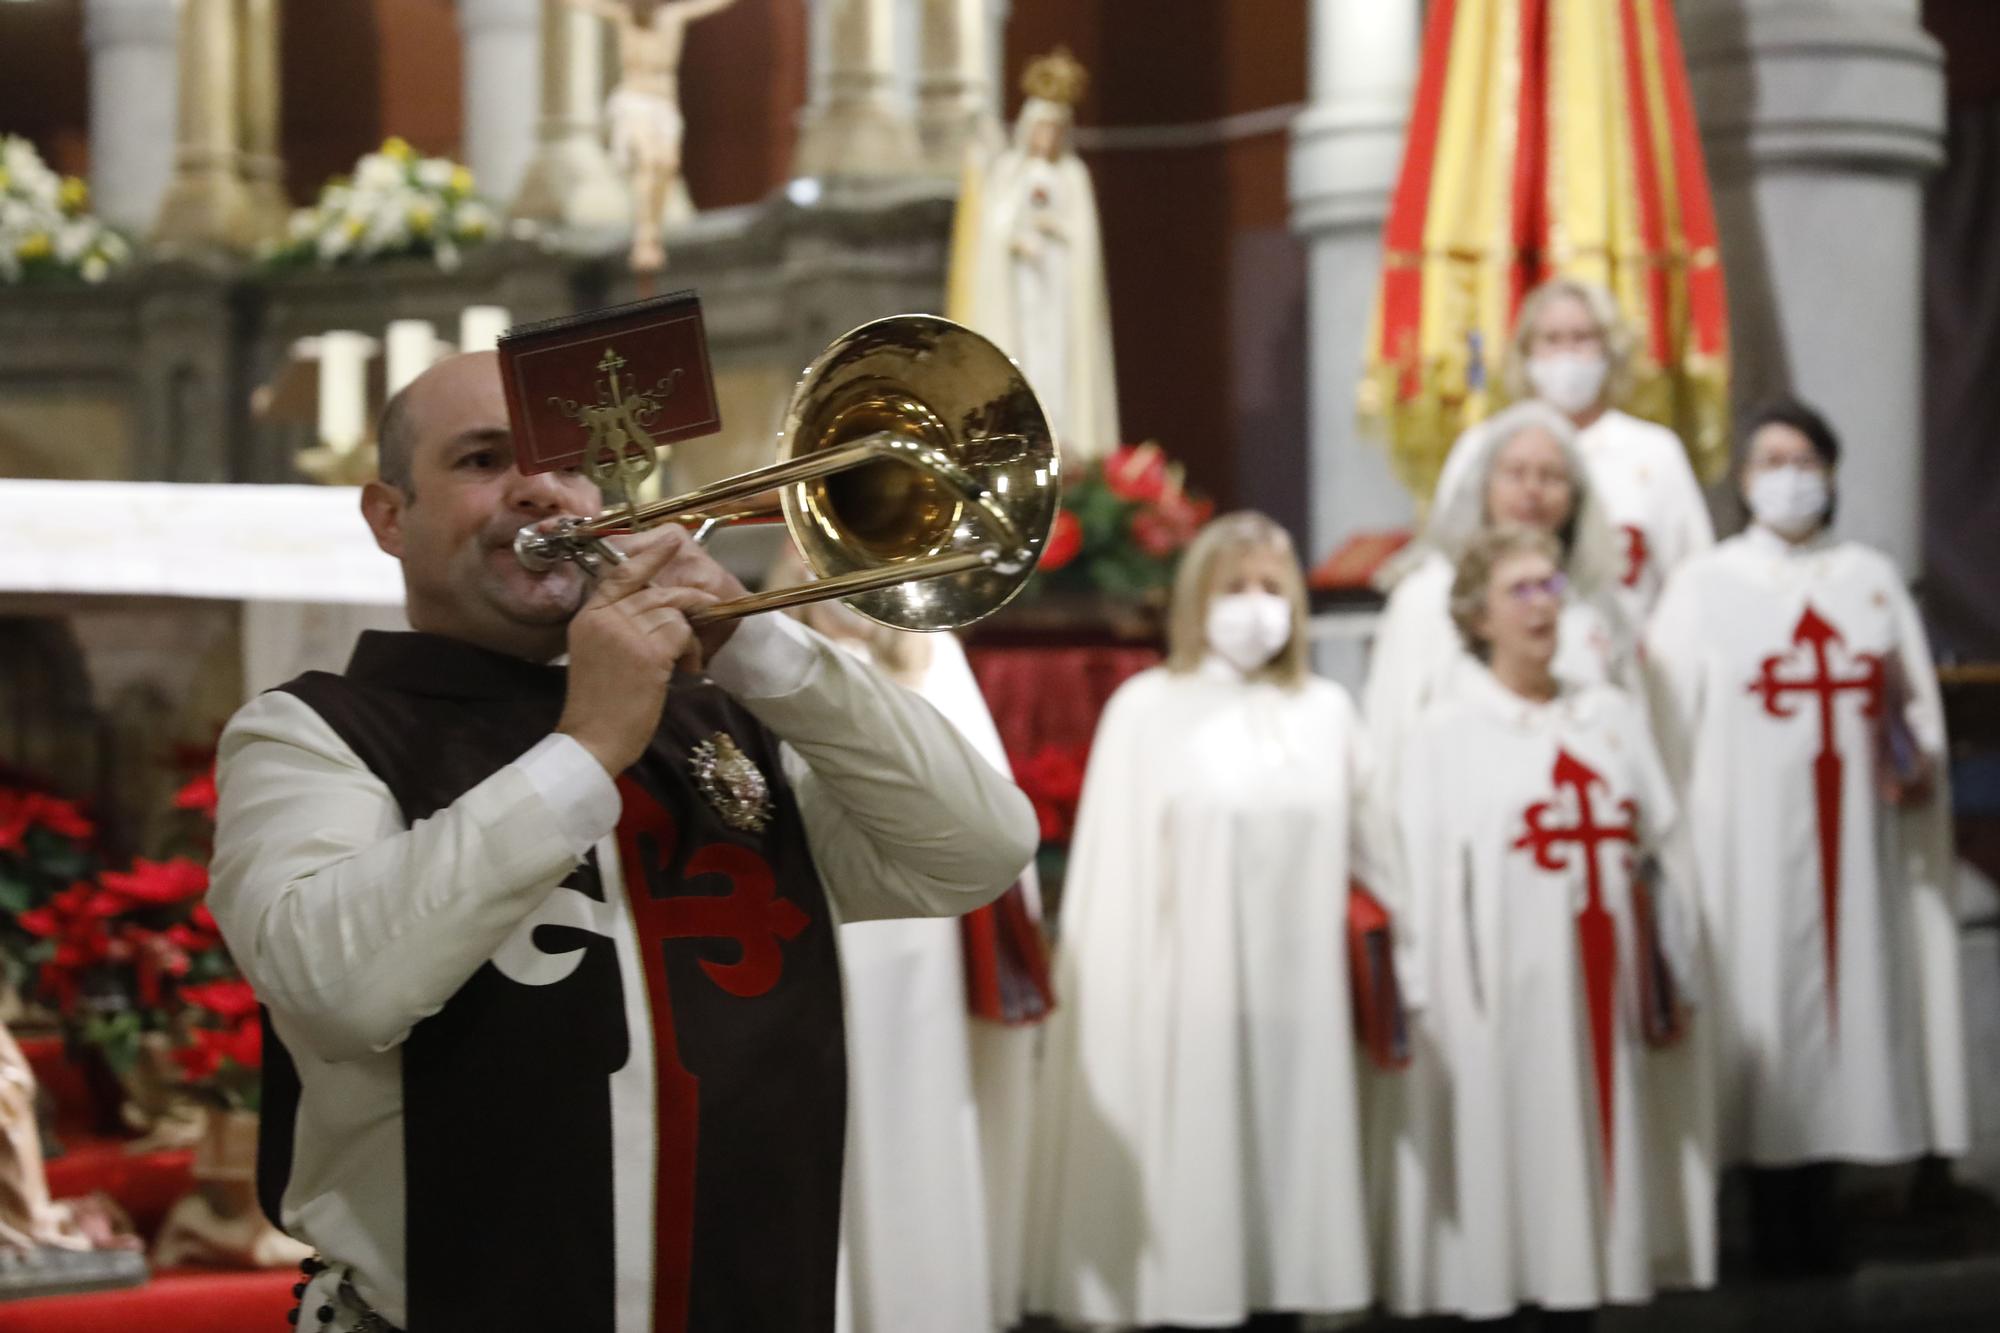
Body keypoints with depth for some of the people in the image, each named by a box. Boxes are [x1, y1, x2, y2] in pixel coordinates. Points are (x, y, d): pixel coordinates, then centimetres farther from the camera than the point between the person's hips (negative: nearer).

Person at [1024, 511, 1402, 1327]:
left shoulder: (1326, 712, 12)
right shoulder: (1147, 709, -1)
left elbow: (1373, 856, 19)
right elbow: (1113, 865, -2)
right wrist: (1111, 1007, -7)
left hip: (1299, 992, 4)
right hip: (1188, 994, -4)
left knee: (1294, 1156, 4)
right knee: (1190, 1171, -4)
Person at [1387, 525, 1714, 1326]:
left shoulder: (1614, 717, 12)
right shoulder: (1447, 734, -2)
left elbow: (1663, 854, 11)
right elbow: (1425, 883, -6)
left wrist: (1674, 971, 6)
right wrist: (1445, 1013, -11)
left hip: (1604, 991, 4)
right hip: (1506, 997, -4)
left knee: (1590, 1159, 7)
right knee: (1503, 1165, -2)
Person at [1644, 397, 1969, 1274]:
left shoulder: (1872, 580, 12)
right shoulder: (1704, 586, 3)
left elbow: (1916, 703, 13)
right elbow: (1671, 724, -1)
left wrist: (1914, 766, -7)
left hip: (1853, 834, 3)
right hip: (1750, 836, -3)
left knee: (1847, 984, 3)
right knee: (1763, 992, -3)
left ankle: (1814, 1200, 12)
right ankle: (1772, 1211, 6)